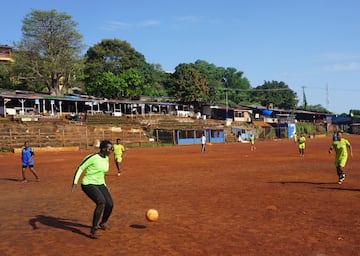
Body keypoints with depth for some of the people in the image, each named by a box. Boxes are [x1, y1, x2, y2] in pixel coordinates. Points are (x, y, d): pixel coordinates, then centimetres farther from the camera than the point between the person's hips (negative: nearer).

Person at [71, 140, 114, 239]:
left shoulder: (106, 158, 4)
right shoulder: (93, 158, -20)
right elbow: (80, 168, -14)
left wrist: (104, 185, 24)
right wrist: (75, 182, -21)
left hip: (100, 184, 7)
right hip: (88, 185, -7)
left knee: (110, 204, -5)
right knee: (101, 202, -28)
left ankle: (103, 222, 28)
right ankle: (93, 230, -20)